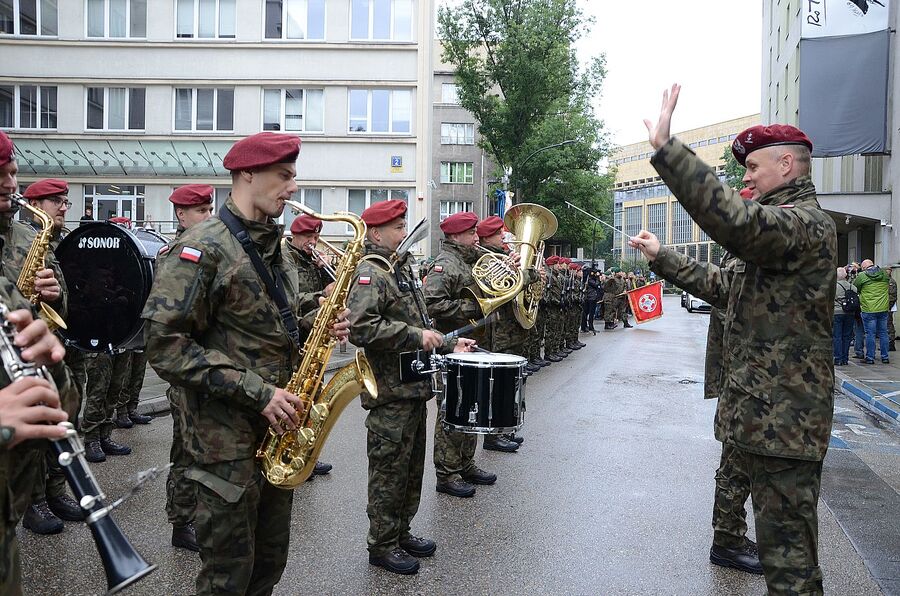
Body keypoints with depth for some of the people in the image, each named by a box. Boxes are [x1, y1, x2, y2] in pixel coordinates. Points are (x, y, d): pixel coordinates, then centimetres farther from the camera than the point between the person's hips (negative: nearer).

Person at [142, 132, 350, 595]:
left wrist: (312, 324, 0)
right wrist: (258, 392, -23)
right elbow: (164, 342, -21)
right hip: (228, 435, -8)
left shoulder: (270, 245, 12)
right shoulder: (202, 247, -15)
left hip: (275, 427, 8)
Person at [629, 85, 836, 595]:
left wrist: (667, 148, -35)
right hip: (764, 413, 11)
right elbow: (725, 287, 23)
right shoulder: (783, 224, 20)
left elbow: (735, 222, -37)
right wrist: (662, 258, 21)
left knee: (788, 552, -2)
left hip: (784, 417, -11)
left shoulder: (808, 222, -15)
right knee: (780, 534, 22)